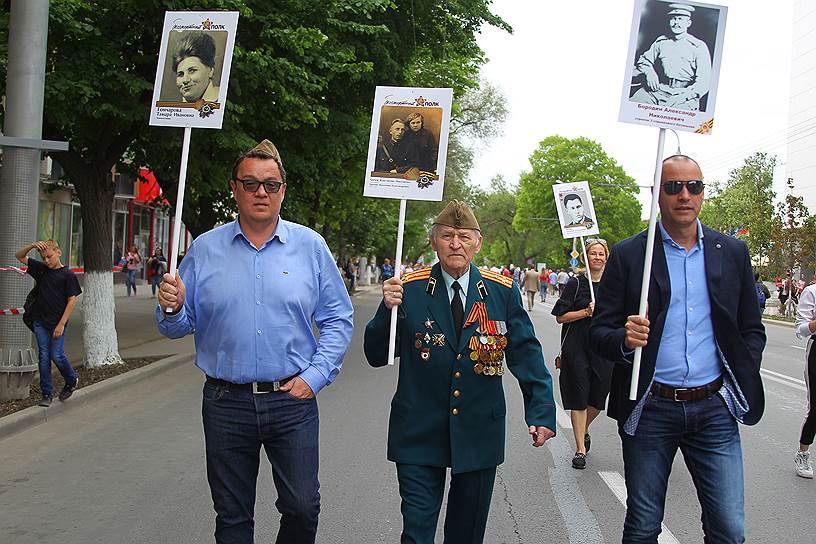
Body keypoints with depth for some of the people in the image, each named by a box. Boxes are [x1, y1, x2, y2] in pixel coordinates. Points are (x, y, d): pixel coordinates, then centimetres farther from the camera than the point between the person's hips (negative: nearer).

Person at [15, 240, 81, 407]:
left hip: (58, 323, -4)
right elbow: (19, 256, 12)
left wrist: (61, 324, -13)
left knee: (56, 355, -6)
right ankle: (47, 394, 10)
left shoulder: (68, 275, -7)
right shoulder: (41, 269, 7)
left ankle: (72, 381, 21)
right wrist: (32, 246, -8)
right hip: (40, 322, 5)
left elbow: (72, 300, -8)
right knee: (44, 357, 4)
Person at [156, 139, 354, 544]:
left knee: (302, 508, 2)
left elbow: (338, 320, 4)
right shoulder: (205, 249, 4)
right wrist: (171, 308, -15)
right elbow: (179, 327, 7)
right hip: (226, 403, 1)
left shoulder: (310, 246, 2)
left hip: (293, 400, -1)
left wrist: (315, 377, -6)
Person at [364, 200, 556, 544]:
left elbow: (526, 354, 3)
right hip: (419, 435, -2)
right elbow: (377, 357, -4)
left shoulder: (503, 292, 0)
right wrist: (387, 309, -20)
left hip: (480, 433, 2)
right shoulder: (408, 290, -4)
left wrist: (541, 411, -5)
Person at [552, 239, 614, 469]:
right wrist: (586, 312, -15)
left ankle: (583, 431, 37)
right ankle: (580, 448, 6)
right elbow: (560, 317, -5)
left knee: (598, 398, 7)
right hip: (577, 348, -3)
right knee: (579, 398, -2)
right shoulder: (576, 284, -2)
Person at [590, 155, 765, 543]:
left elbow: (752, 330, 14)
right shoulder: (627, 255, 0)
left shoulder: (733, 253, 7)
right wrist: (625, 340, -23)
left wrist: (744, 380, -2)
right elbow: (599, 332, -1)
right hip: (650, 408, -1)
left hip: (715, 408, 2)